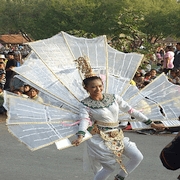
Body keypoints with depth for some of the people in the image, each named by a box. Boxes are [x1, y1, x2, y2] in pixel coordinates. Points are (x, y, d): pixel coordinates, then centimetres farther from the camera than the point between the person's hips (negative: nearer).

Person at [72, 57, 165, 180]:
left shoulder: (114, 98, 3)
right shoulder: (86, 104, -9)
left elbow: (131, 111, 5)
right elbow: (84, 120, -25)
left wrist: (151, 124, 4)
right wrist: (80, 136, -46)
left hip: (118, 136, 5)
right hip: (101, 138, -5)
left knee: (138, 157, -3)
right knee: (110, 167, -10)